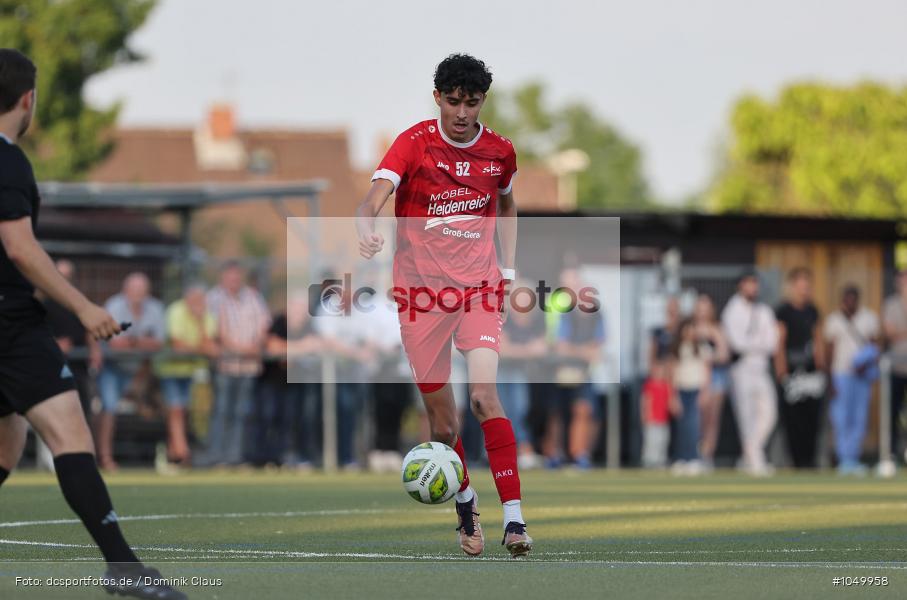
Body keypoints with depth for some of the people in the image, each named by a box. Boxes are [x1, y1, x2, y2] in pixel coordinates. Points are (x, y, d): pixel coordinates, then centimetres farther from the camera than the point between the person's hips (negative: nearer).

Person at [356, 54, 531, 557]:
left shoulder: (500, 151, 4)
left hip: (478, 288, 0)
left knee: (484, 394, -21)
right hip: (420, 289, 0)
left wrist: (507, 270, 15)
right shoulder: (414, 144, -7)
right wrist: (366, 229, -43)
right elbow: (375, 197, -21)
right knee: (441, 420, 4)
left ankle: (514, 518, -25)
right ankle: (465, 505, 32)